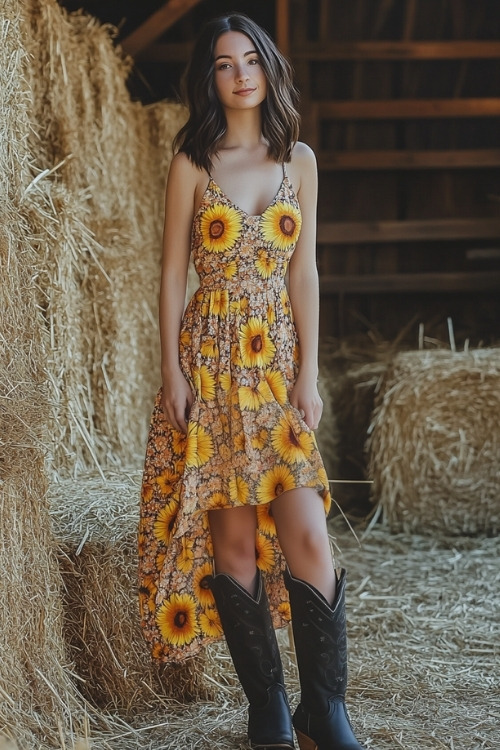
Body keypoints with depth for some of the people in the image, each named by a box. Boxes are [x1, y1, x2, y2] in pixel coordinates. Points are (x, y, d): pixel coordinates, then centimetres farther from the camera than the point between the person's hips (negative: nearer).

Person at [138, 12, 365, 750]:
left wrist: (309, 373, -1)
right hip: (213, 358, -1)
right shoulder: (193, 164, 2)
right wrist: (172, 372, -6)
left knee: (306, 533, -7)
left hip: (280, 360, 1)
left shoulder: (298, 160, 8)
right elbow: (173, 273, 2)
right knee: (233, 534, -1)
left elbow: (304, 270, 5)